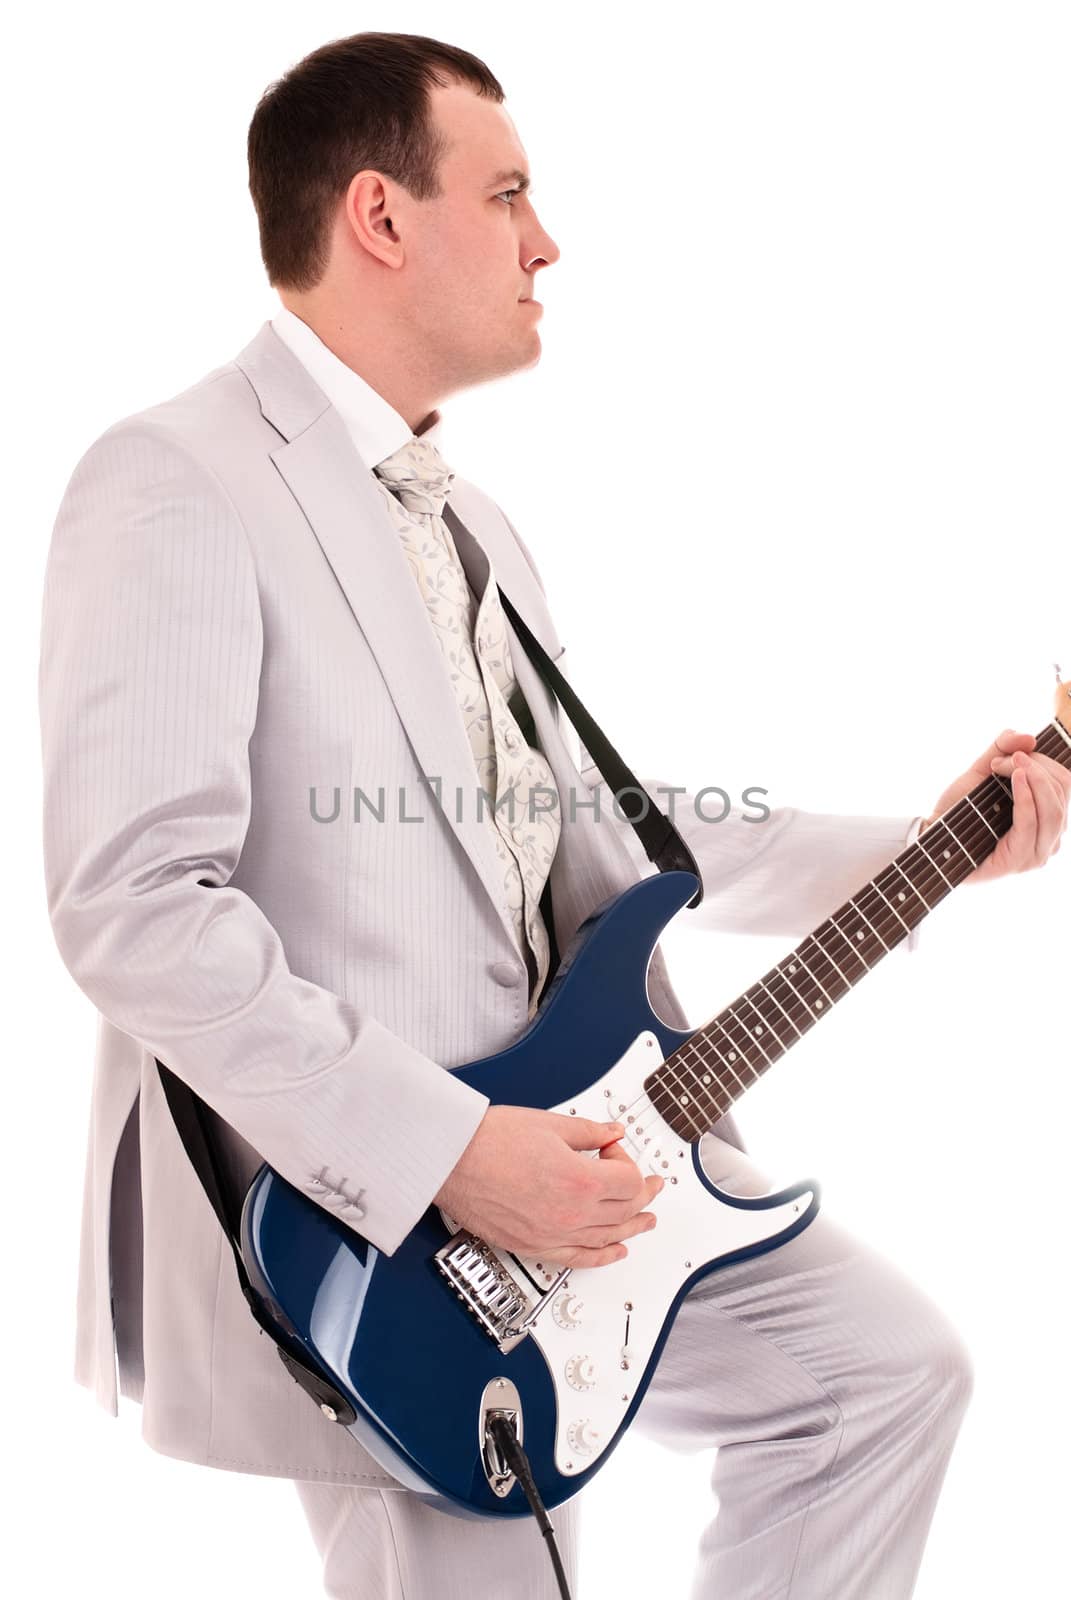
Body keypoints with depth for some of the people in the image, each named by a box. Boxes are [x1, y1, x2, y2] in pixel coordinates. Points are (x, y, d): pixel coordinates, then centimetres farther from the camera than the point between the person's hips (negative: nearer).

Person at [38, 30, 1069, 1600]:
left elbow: (596, 822, 17)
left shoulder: (470, 522, 17)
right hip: (349, 1222, -9)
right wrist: (449, 1148, -24)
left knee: (888, 1359, 10)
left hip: (562, 1151, 9)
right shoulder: (176, 489, -14)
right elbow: (132, 903, -23)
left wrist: (924, 851, 10)